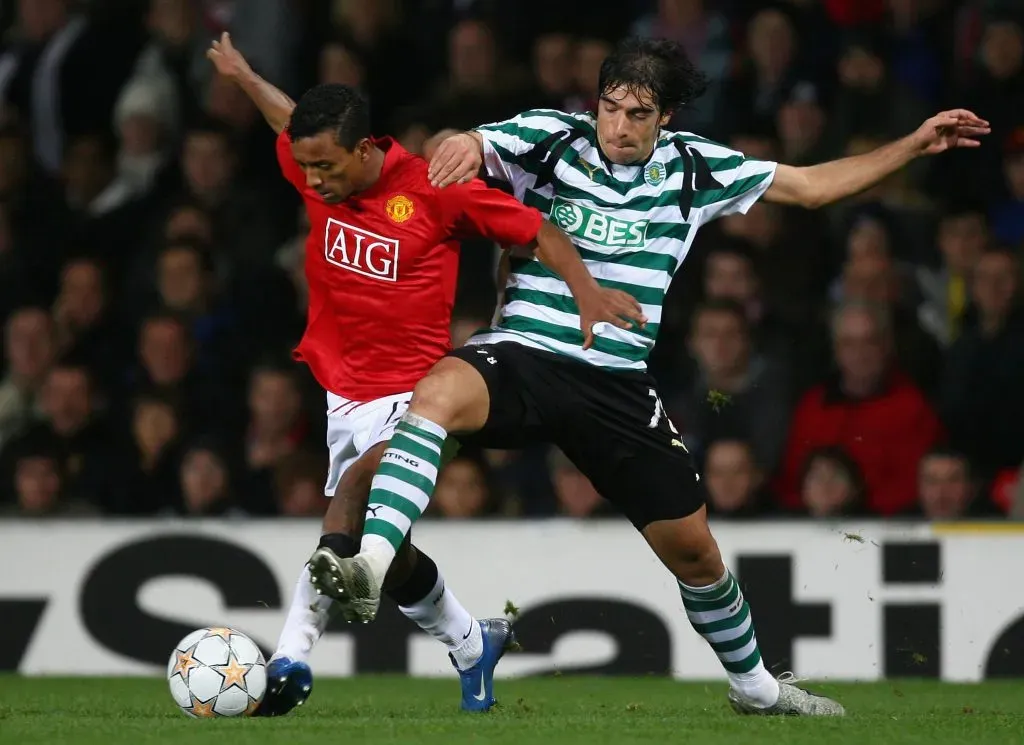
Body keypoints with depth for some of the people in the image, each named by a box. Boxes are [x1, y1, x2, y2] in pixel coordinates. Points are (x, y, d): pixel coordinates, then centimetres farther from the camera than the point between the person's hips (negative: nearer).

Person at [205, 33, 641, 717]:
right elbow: (293, 123, 23)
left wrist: (585, 288, -19)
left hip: (409, 392, -7)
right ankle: (474, 647, 33)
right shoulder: (320, 176, 0)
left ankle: (292, 659, -32)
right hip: (344, 395, 7)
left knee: (357, 492, -30)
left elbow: (535, 229, -7)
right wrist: (243, 76, 38)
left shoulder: (434, 191, -15)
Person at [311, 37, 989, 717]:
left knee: (693, 549, 8)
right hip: (523, 354, -3)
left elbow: (812, 186, 15)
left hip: (621, 387, 3)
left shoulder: (693, 168, 7)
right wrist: (460, 148, -41)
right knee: (440, 392, -38)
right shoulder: (552, 138, -2)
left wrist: (914, 146, 10)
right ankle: (371, 566, -48)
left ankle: (754, 684, 33)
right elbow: (461, 151, -16)